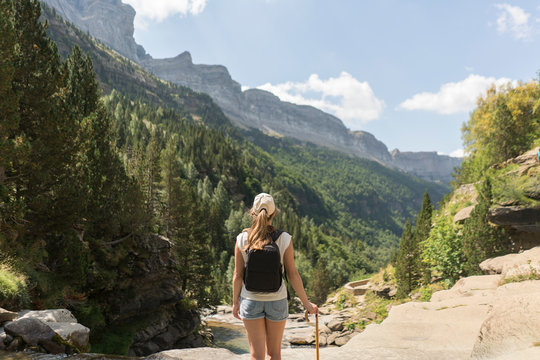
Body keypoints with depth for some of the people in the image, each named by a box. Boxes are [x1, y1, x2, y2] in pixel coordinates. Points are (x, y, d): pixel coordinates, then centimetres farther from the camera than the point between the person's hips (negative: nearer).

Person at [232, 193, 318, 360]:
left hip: (251, 301, 0)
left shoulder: (242, 239, -9)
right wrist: (306, 303, 3)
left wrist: (235, 302, 8)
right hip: (277, 301, 0)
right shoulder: (284, 239, -11)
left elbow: (238, 275, -5)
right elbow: (293, 274, -7)